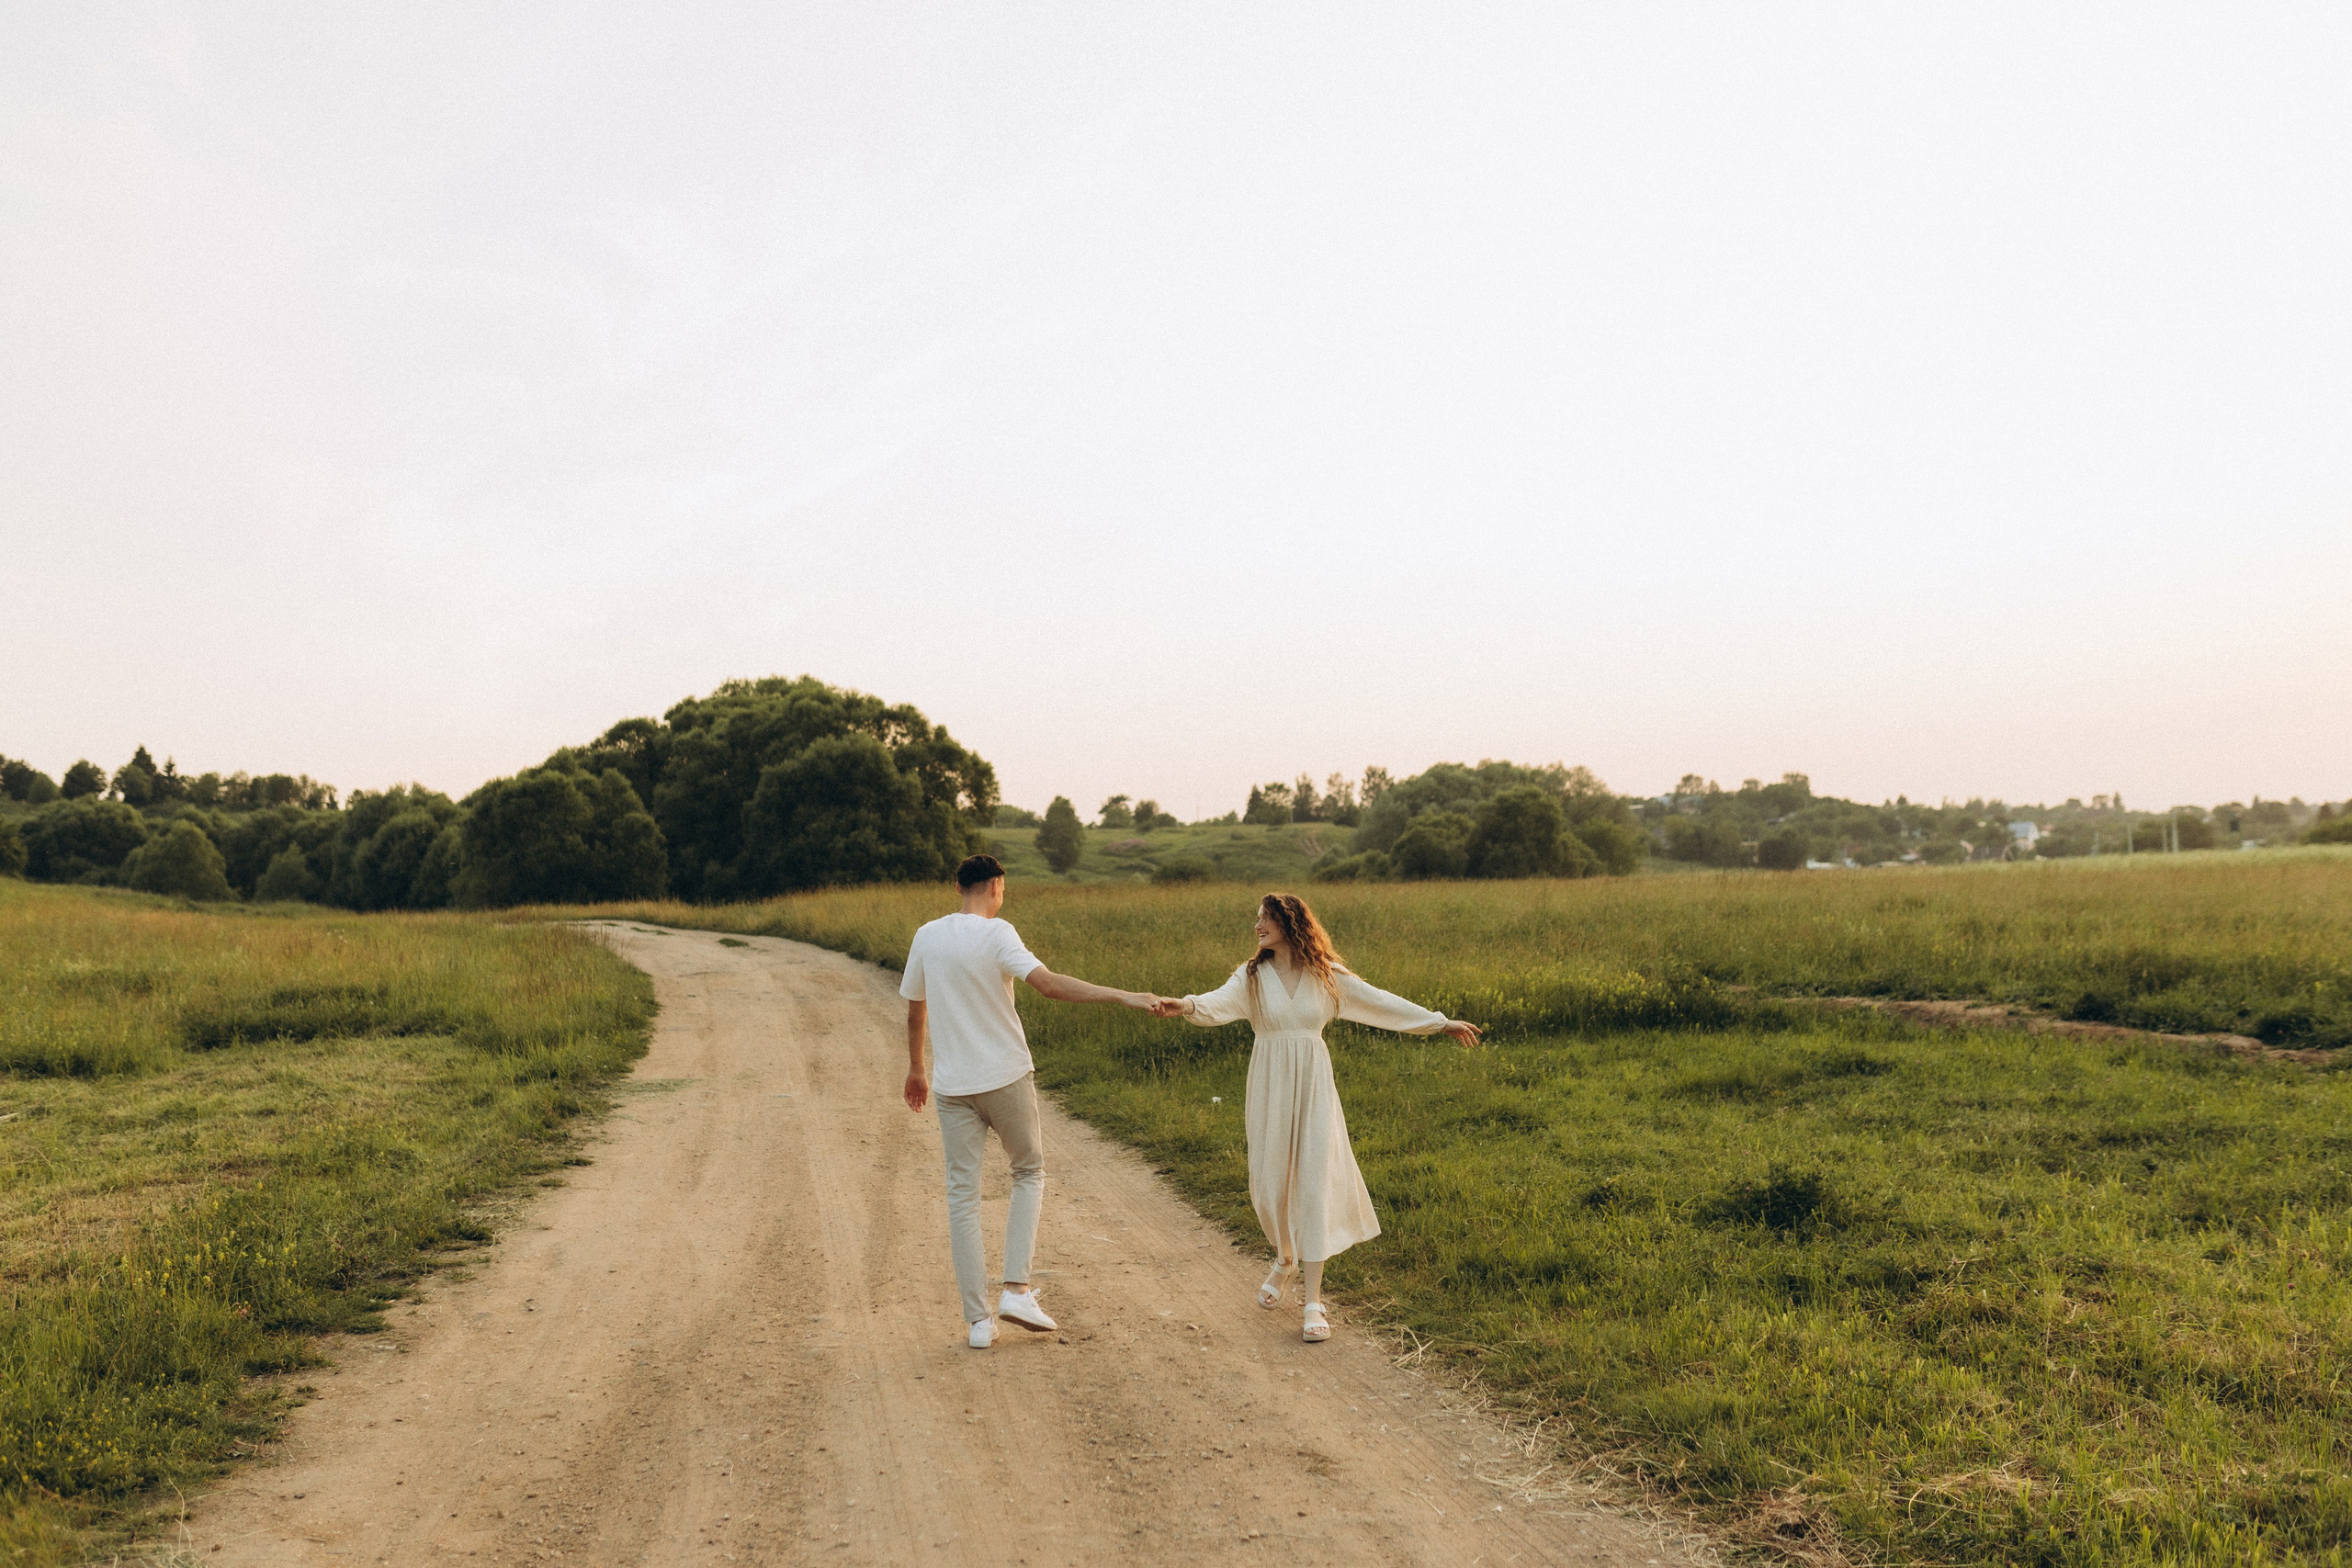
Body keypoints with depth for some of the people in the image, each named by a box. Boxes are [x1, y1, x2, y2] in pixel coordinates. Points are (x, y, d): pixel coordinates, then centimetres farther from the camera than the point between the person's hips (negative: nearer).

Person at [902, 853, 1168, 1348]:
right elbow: (1048, 983, -25)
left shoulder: (927, 937, 4)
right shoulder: (996, 934, -11)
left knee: (962, 1196, 7)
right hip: (1007, 1079, -3)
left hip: (953, 1086, 4)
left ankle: (978, 1319, 9)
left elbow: (914, 1011, 14)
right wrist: (1122, 996, -27)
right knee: (1029, 1171, 17)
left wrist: (916, 1071, 28)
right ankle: (1017, 1289, 6)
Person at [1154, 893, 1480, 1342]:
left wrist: (1441, 1023, 5)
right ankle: (1285, 1258, 37)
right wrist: (1187, 1006, -42)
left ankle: (1313, 1299, -2)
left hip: (1314, 1087, -1)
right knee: (1270, 1182, 5)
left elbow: (1381, 1002, 5)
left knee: (1315, 1182, -7)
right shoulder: (1252, 976, -1)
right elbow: (1220, 1003, -19)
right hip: (1270, 1088, 1)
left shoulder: (1327, 976, 1)